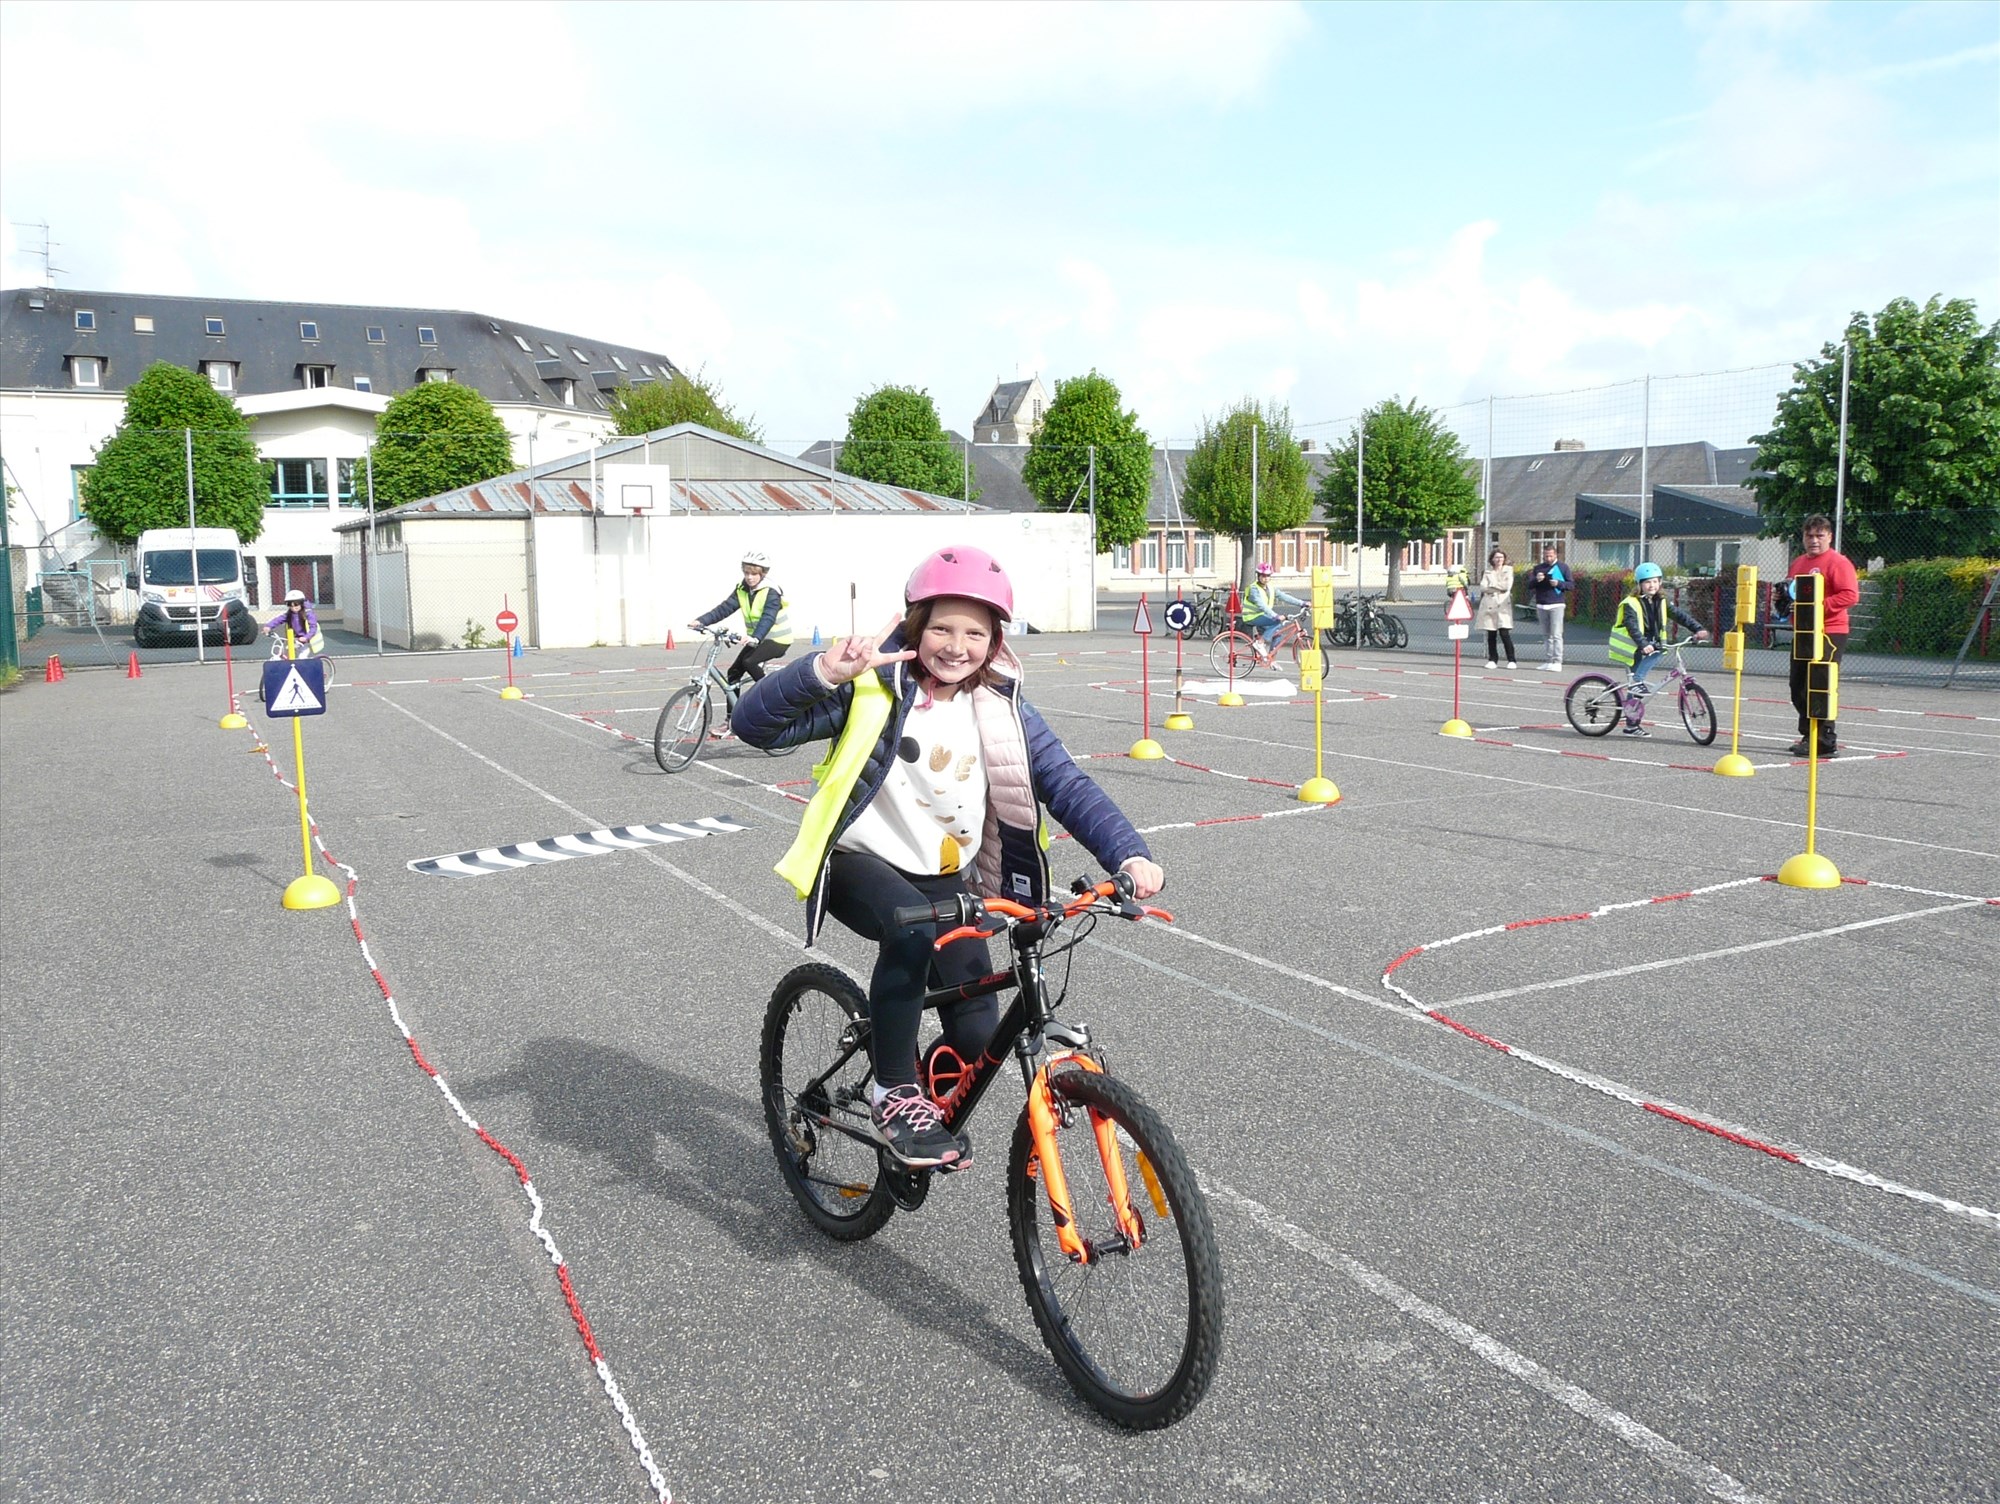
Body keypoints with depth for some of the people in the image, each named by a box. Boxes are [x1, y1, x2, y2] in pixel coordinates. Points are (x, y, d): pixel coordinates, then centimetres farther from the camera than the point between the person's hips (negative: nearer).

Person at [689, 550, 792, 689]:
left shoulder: (771, 592, -19)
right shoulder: (742, 590, -2)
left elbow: (768, 619, -33)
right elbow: (724, 608, -11)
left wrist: (755, 637, -50)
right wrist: (701, 621, -25)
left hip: (777, 639, -7)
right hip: (756, 640, 7)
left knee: (749, 662, -27)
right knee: (734, 671, 0)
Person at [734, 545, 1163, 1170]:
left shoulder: (1000, 707, -2)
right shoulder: (874, 684, -13)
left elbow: (1067, 786, -8)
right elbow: (756, 724, -20)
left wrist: (1129, 855, -24)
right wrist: (822, 672, -37)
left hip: (945, 879, 4)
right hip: (861, 860, -4)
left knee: (978, 1035, -7)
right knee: (910, 929, -37)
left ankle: (935, 1098, 30)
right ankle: (896, 1097, -16)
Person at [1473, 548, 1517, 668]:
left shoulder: (1508, 570, 8)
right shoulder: (1488, 572, 15)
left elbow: (1507, 586, -7)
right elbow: (1483, 587, 1)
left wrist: (1492, 585, -2)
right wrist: (1499, 588, -7)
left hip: (1503, 605, -3)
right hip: (1489, 605, 3)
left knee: (1504, 633, -11)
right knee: (1491, 635, 3)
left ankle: (1511, 660, -6)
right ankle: (1492, 660, 12)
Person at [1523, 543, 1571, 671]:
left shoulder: (1562, 567, 3)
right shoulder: (1538, 568, 13)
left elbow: (1570, 584, 2)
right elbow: (1530, 586, 10)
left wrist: (1559, 583, -16)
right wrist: (1536, 580, -10)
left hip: (1556, 605, -4)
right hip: (1541, 606, 4)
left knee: (1556, 635, -8)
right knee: (1546, 635, 7)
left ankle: (1557, 662, -9)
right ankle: (1546, 661, 9)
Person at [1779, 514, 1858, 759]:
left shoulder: (1838, 562, -8)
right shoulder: (1797, 563, 17)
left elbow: (1850, 595, -18)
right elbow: (1791, 591, 30)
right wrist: (1785, 598, 7)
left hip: (1829, 633, -9)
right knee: (1799, 688, 12)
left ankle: (1825, 742, -5)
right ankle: (1809, 736, 23)